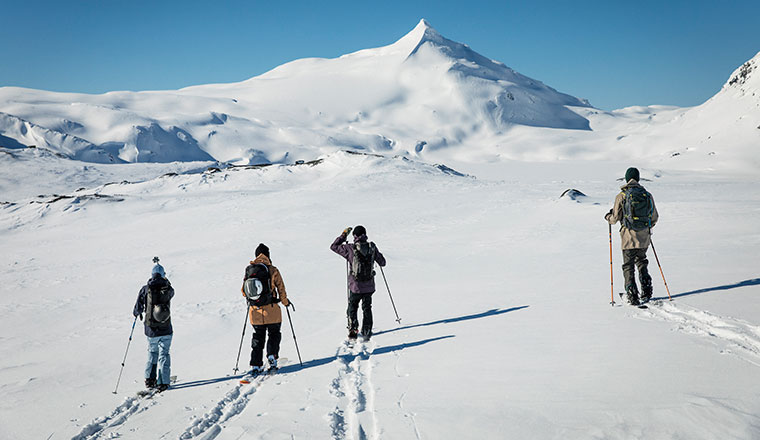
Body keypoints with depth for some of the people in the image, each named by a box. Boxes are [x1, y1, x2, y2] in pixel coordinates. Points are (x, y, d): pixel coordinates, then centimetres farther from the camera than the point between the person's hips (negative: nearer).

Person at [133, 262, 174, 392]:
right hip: (166, 330, 0)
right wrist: (164, 280, 30)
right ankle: (163, 382, 5)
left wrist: (137, 313, 22)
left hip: (151, 331, 0)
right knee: (164, 355, 10)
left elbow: (138, 308, -2)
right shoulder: (168, 288, -7)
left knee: (152, 353, 21)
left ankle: (149, 379, 16)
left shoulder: (146, 289, -10)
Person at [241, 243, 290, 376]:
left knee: (258, 337, 14)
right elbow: (281, 288, -3)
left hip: (255, 311, 3)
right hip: (271, 310, -3)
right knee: (274, 334, 17)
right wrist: (285, 302, 14)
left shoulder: (249, 270, 0)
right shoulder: (273, 270, -8)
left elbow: (244, 291, 7)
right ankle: (272, 356, -4)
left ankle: (256, 366, 8)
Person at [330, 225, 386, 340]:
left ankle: (353, 332, 14)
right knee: (367, 309, 19)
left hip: (356, 287, -2)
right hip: (369, 286, 2)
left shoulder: (350, 249, -13)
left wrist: (344, 234, 9)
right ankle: (366, 333, 22)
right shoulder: (372, 247, -6)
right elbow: (382, 262, 6)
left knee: (352, 309, 17)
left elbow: (334, 246, 1)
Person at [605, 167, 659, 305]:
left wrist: (608, 217, 16)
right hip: (644, 238, 4)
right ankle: (646, 293, 18)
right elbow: (654, 217, 10)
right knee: (642, 263, 21)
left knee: (628, 266, 5)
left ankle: (632, 297, 2)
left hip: (628, 238, -4)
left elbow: (615, 218, -7)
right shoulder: (647, 195, 2)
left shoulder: (621, 196, -9)